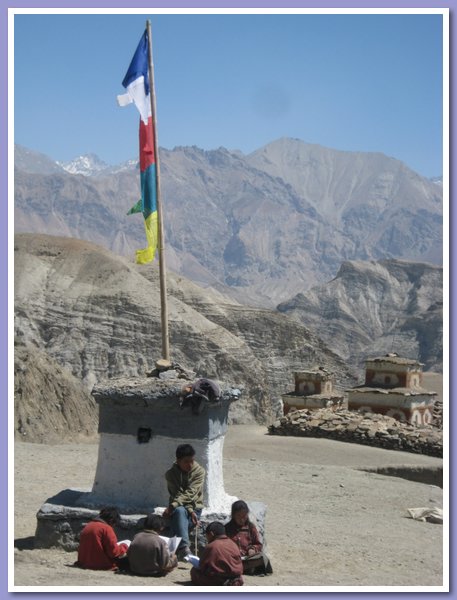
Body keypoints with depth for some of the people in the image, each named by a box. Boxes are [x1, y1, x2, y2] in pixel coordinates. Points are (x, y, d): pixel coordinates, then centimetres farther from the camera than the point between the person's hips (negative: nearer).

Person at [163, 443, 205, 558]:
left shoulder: (199, 471, -6)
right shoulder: (171, 474, -2)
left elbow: (190, 493, -17)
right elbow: (177, 494, -10)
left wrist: (172, 506, -29)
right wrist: (189, 510, -25)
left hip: (195, 508, -1)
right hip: (178, 509, 1)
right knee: (180, 511, -37)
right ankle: (184, 547, -51)